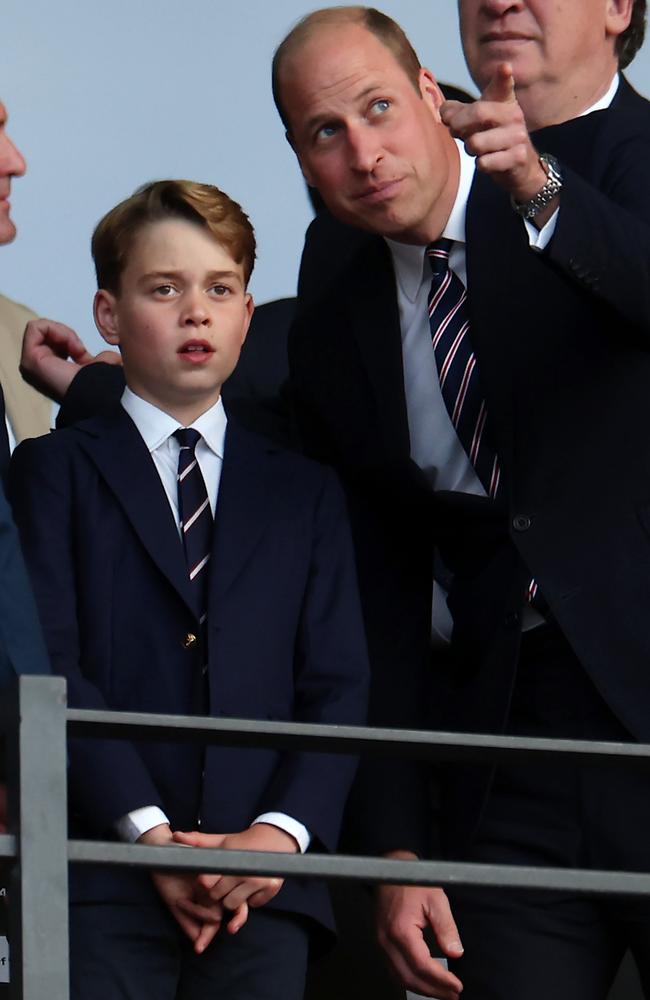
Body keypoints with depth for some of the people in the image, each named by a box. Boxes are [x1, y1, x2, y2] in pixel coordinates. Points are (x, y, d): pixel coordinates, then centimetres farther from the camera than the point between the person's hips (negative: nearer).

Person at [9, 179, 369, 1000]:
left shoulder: (303, 492, 20)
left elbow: (338, 686, 11)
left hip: (263, 886, 2)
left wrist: (284, 831, -8)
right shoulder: (53, 472, 10)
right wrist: (148, 833, -13)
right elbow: (52, 667, -2)